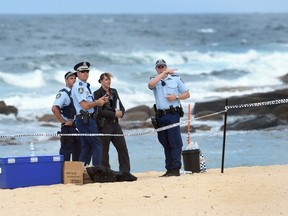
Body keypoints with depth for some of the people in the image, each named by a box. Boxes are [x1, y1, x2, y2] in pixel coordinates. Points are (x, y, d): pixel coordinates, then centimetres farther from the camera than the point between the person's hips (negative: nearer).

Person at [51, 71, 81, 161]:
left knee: (78, 151, 10)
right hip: (68, 127, -8)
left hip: (77, 126, 8)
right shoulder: (63, 93, -11)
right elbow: (54, 109, -23)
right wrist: (64, 122, -18)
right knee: (66, 152, -5)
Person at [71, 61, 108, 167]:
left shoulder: (85, 86, 18)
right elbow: (85, 105, -19)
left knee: (87, 147, 10)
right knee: (97, 145, -9)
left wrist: (100, 100, 5)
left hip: (88, 119, 10)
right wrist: (97, 102, -7)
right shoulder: (78, 86, -13)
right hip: (85, 120, -10)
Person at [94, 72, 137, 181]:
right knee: (104, 150, -2)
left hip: (115, 123, 6)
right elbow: (99, 111, -13)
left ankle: (125, 172, 1)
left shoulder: (114, 92, 15)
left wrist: (121, 113, -8)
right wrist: (114, 114, -16)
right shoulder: (97, 94, -5)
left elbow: (121, 107, 15)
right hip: (104, 124, -6)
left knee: (123, 148, -1)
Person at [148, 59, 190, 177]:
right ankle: (169, 169, 10)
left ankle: (176, 168, -11)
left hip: (173, 114, -3)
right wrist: (164, 73, -12)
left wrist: (176, 97, -8)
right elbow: (151, 84, -15)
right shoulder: (154, 80, 11)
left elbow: (187, 94, 11)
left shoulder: (175, 79, 10)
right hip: (160, 116, 3)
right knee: (165, 143, 7)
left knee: (175, 142, -9)